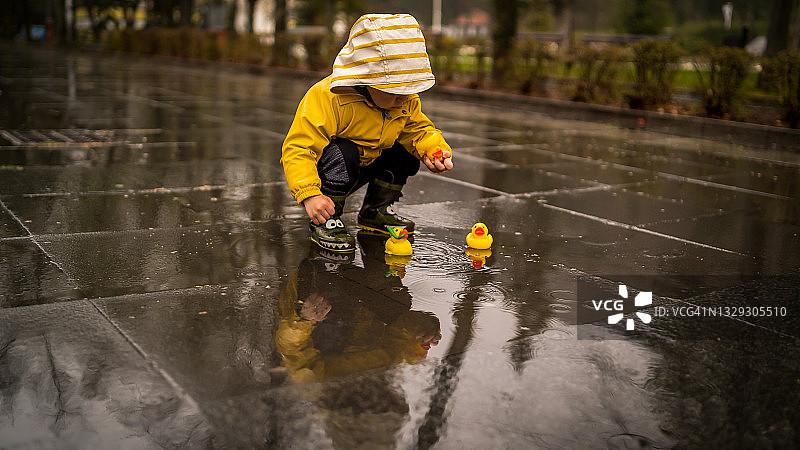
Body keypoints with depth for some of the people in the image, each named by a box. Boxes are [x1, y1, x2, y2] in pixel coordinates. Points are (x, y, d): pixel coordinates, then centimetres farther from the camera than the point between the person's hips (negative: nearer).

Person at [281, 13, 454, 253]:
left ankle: (376, 211, 12)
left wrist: (434, 149, -20)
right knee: (343, 154, -36)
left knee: (406, 152, -4)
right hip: (326, 169, -7)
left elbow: (419, 130, 4)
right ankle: (324, 221, -18)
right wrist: (310, 195, -45)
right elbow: (298, 149, -34)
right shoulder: (327, 99, -33)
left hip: (365, 165, 7)